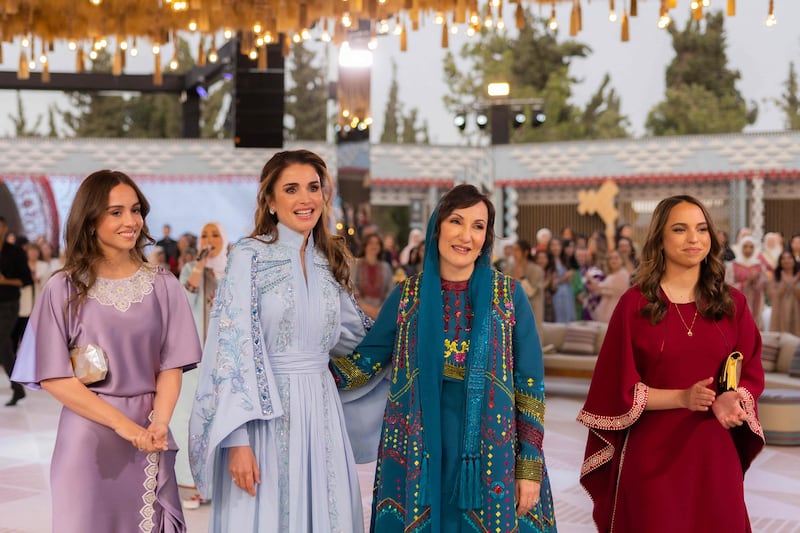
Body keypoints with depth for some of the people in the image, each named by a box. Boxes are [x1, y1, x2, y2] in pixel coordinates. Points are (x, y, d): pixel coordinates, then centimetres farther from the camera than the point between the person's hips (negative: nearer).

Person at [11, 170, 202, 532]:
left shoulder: (163, 285, 2)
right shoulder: (64, 289, -4)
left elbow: (171, 365, 2)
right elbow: (53, 377, -7)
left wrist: (159, 423, -16)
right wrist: (122, 424, -15)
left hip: (149, 438, 2)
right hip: (88, 438, -2)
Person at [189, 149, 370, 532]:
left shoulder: (330, 261, 9)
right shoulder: (249, 256, -8)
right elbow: (232, 347, -14)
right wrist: (238, 440, -20)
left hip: (321, 412, 5)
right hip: (266, 413, -5)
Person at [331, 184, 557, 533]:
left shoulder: (509, 296, -3)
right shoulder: (407, 296, 2)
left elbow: (530, 385, -3)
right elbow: (365, 361, 5)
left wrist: (530, 468, -6)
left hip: (492, 459, -1)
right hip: (418, 459, 1)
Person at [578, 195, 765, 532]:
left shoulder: (732, 303, 4)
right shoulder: (635, 303, -4)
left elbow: (751, 374, 7)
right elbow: (619, 386, -5)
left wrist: (732, 400, -15)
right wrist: (682, 397, -18)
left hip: (714, 453, 3)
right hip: (652, 453, -3)